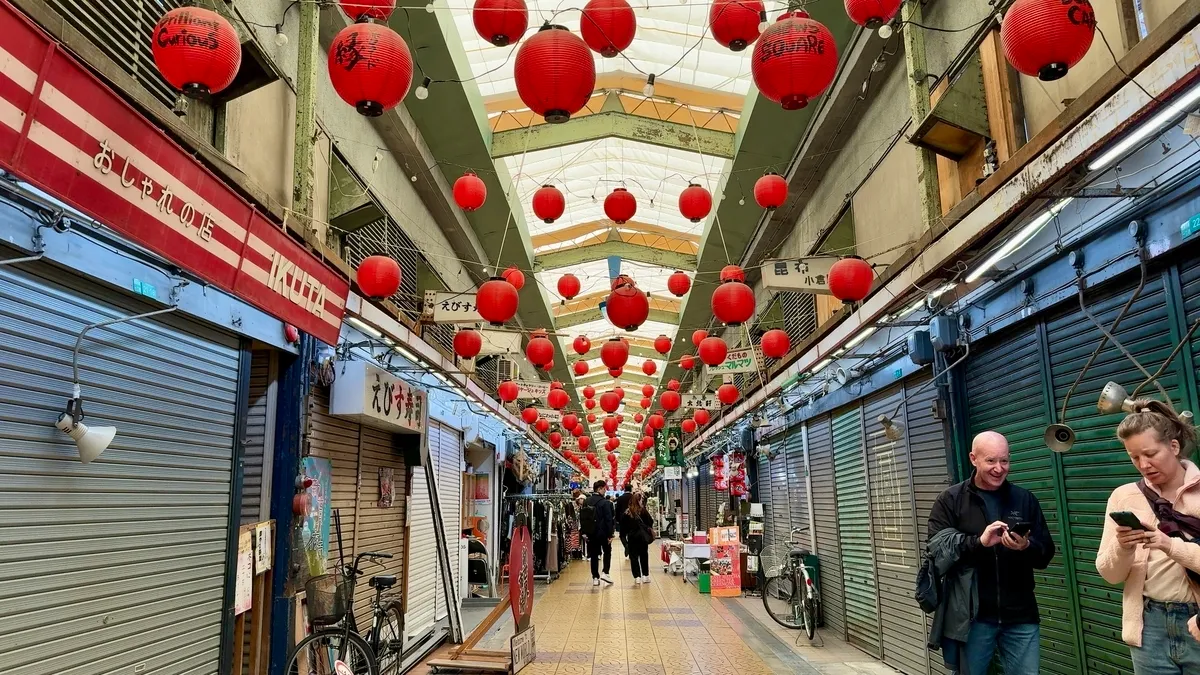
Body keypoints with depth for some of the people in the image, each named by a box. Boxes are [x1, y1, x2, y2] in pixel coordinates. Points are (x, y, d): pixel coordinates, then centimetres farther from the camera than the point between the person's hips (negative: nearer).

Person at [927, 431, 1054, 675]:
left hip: (1020, 616, 2)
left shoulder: (1025, 499, 7)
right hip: (972, 616, -2)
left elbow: (1046, 554, 5)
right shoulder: (949, 500, -2)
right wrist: (980, 542, -25)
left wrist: (1026, 546, -18)